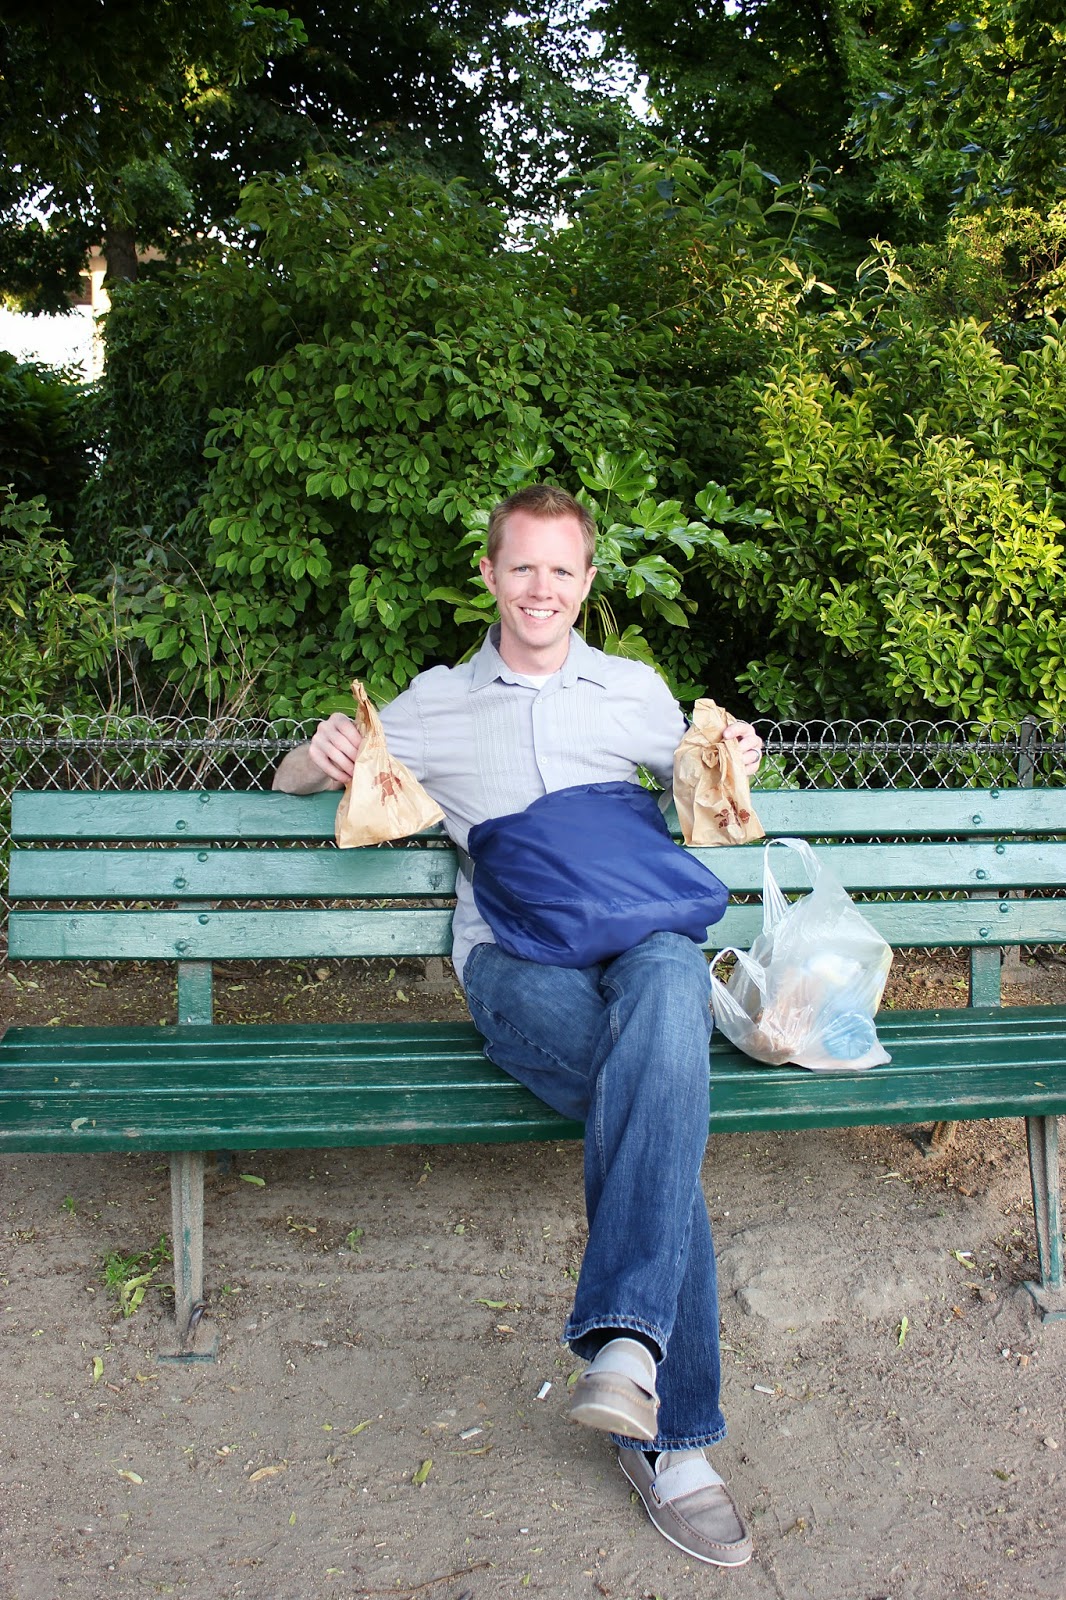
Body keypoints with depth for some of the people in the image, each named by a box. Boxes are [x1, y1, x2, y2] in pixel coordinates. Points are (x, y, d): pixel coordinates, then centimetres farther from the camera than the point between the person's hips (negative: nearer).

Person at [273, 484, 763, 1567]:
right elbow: (290, 780, 25)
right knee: (659, 1090, -33)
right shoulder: (436, 703, 20)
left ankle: (625, 1337, -45)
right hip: (514, 957, -1)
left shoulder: (636, 690, 24)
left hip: (637, 938, 1)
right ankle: (670, 1436, -29)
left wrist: (732, 764, 9)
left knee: (669, 975, -39)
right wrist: (325, 752, -1)